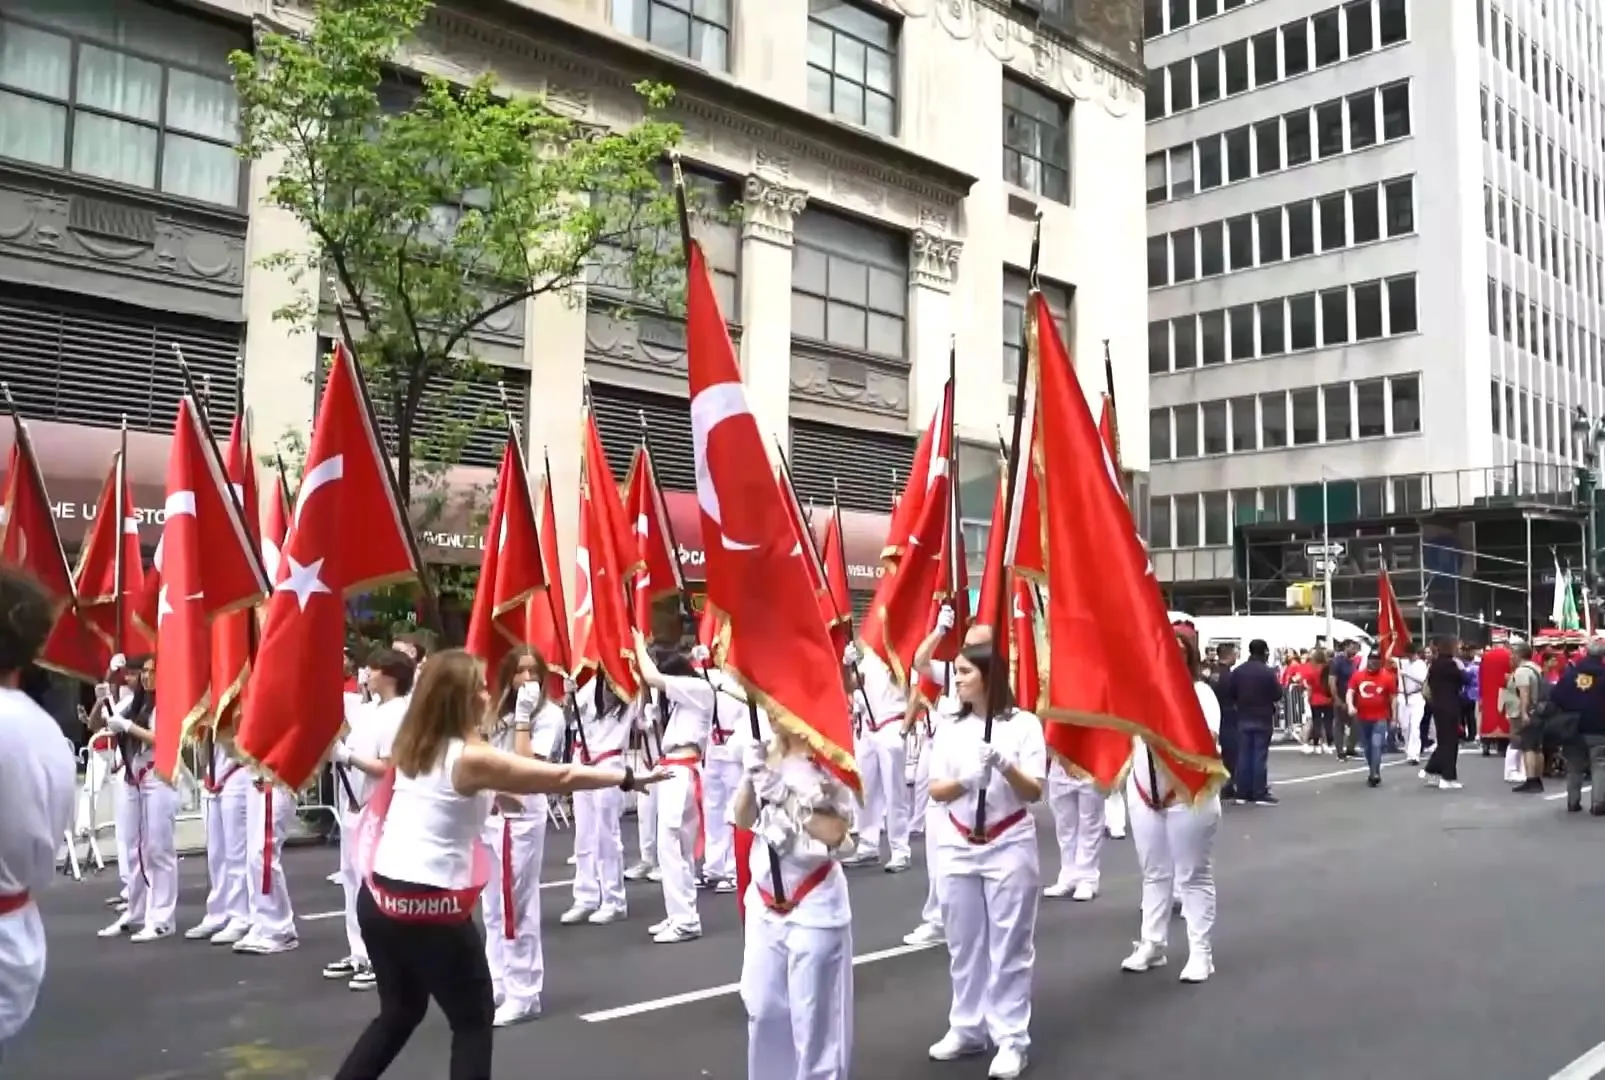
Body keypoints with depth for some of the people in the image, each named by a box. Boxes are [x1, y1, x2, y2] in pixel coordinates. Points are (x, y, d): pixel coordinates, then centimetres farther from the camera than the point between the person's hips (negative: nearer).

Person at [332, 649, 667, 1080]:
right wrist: (629, 778, -2)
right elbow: (561, 778, -10)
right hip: (430, 905, -8)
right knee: (474, 1019, 9)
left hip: (378, 896, 8)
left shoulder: (411, 746, 7)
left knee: (400, 1011, 25)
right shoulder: (472, 758, -14)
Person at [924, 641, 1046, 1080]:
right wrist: (964, 781, -19)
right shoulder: (950, 729, 4)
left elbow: (1035, 792, -9)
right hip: (957, 847, 4)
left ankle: (1011, 1039, 9)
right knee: (963, 943, 11)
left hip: (1009, 845, -4)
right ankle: (967, 1029, 24)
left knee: (1009, 945, 2)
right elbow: (935, 791, 0)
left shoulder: (1024, 724, -7)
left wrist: (1006, 767, -26)